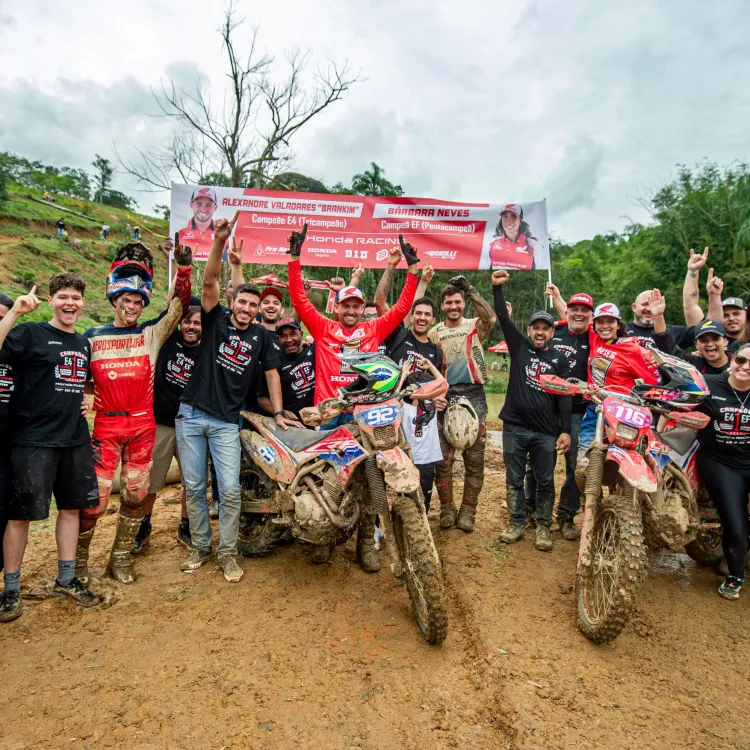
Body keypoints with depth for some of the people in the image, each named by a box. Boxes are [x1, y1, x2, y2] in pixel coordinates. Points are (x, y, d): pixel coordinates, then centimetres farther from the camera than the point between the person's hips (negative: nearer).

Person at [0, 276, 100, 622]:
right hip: (35, 441, -6)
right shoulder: (30, 333, -5)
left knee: (71, 507, 12)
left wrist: (84, 400, 9)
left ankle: (66, 580, 26)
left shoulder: (83, 342, 13)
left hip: (75, 440, 6)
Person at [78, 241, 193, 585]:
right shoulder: (92, 336, 8)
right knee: (95, 498, -1)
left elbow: (178, 306, -6)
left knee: (134, 495, 8)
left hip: (143, 424, 1)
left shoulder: (151, 333, 5)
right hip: (106, 425, -1)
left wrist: (183, 266, -16)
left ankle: (121, 556, 25)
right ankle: (78, 557, 21)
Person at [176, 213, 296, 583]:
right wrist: (219, 241, -26)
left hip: (226, 421, 0)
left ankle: (227, 553, 13)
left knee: (230, 490, -4)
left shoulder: (262, 336, 5)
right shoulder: (217, 320, 1)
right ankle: (200, 547, 26)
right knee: (194, 487, 8)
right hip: (191, 414, 0)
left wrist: (278, 412, 4)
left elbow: (272, 373, 10)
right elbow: (210, 282, -13)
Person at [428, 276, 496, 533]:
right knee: (443, 458, 1)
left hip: (473, 394, -1)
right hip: (445, 396, 1)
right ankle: (447, 509, 16)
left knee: (474, 458, 3)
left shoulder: (475, 326, 7)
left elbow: (491, 317, -16)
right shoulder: (434, 333, 11)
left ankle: (467, 511, 15)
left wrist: (470, 290, -17)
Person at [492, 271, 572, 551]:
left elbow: (565, 397, 1)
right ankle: (517, 522, 24)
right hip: (514, 427, 0)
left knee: (545, 482, 8)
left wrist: (565, 430, -6)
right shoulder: (519, 345, 6)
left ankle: (543, 526, 23)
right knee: (514, 480, 9)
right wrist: (497, 288, -17)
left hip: (546, 432, 0)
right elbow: (503, 317, -5)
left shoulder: (560, 359, 5)